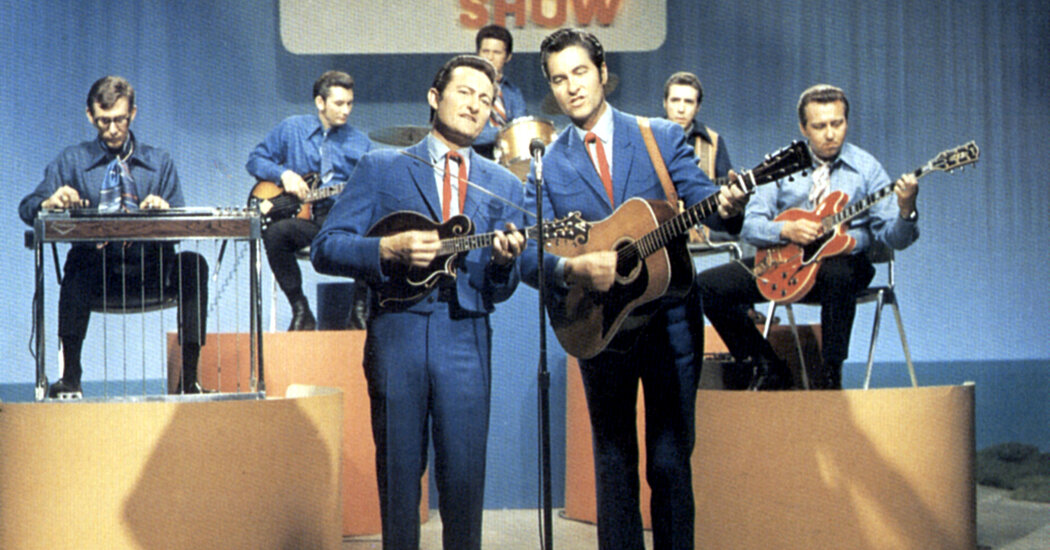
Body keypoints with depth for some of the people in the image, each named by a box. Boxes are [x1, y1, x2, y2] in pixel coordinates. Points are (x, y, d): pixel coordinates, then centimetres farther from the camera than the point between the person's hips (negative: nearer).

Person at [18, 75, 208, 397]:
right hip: (97, 269, -1)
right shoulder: (72, 160, 14)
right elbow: (27, 208, 3)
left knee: (192, 264, -30)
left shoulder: (159, 162, 17)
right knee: (77, 262, -37)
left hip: (151, 272, 1)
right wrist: (52, 203, -21)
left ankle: (189, 379, -27)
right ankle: (69, 377, -31)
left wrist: (164, 211, -17)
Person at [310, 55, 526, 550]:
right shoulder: (381, 167, 9)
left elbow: (498, 291, 11)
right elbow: (324, 249, 2)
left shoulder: (504, 185, 16)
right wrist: (390, 249, -13)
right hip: (397, 336, -1)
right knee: (399, 472, 3)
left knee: (465, 476, -2)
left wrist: (503, 260, -12)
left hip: (466, 340, 1)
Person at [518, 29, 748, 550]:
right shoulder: (547, 165, 4)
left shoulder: (662, 137, 3)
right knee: (614, 463, 10)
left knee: (670, 460, 1)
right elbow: (529, 253, -4)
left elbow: (700, 200, -7)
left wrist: (727, 206, -30)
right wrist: (571, 269, -24)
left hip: (670, 323, -1)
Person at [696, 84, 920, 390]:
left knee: (840, 276, -41)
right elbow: (750, 224, 1)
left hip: (840, 259, -3)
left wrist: (906, 210, -28)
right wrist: (786, 230, -18)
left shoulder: (866, 168, 1)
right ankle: (768, 368, 0)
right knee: (706, 286, -14)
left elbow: (894, 238, -6)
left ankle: (830, 373, -21)